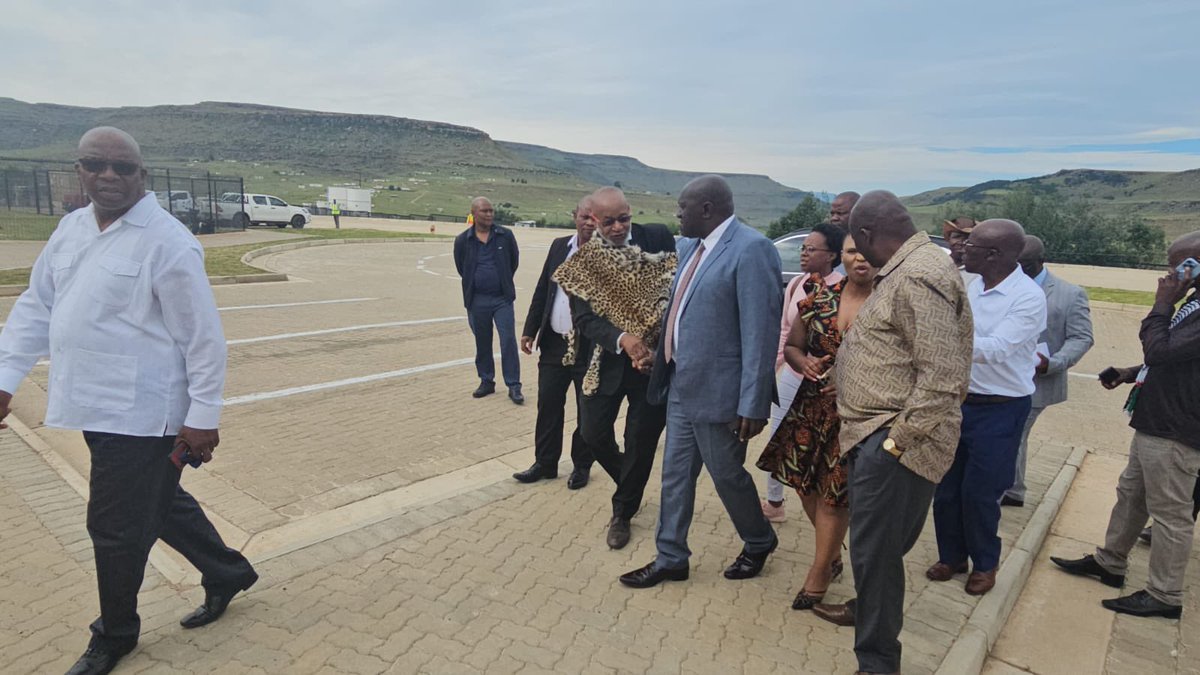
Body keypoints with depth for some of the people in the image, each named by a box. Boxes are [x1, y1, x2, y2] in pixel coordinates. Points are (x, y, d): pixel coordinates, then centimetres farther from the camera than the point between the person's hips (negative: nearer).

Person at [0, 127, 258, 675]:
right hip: (97, 408, 8)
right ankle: (227, 573, 41)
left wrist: (203, 415, -15)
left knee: (116, 527, 5)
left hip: (141, 415, -7)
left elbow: (203, 336, -16)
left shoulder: (166, 241, -16)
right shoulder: (72, 227, 9)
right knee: (160, 504, 20)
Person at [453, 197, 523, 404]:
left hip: (502, 298, -1)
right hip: (477, 300, 1)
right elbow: (461, 268, 11)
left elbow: (514, 261, 10)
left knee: (508, 341, -5)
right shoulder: (462, 240, -2)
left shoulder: (505, 235, -3)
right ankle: (486, 381, 26)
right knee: (482, 343, 12)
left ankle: (513, 386, 1)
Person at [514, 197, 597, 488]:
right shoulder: (559, 246, 6)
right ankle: (545, 463, 29)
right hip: (553, 343, 5)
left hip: (589, 347, -5)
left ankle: (581, 466, 28)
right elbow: (542, 290, 11)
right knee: (548, 407, 13)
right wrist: (530, 330, 9)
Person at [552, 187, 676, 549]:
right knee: (593, 431, 6)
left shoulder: (657, 238, -6)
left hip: (653, 356, -1)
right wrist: (621, 339, -28)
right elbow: (585, 318, -10)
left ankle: (623, 512, 30)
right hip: (608, 358, 2)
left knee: (641, 440, 7)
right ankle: (628, 482, 39)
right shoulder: (584, 260, -4)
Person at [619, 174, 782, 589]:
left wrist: (753, 404, -20)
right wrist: (665, 364, 19)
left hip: (719, 389, -8)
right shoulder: (691, 247, 8)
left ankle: (759, 543, 37)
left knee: (726, 474, 10)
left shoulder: (750, 249, -18)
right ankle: (671, 559, 29)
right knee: (675, 473, 14)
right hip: (683, 384, 8)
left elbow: (761, 331, -20)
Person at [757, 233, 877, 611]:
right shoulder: (820, 296, 2)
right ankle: (833, 556, 39)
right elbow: (793, 346, 10)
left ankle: (819, 574, 25)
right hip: (812, 406, 4)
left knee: (834, 492, 3)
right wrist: (804, 363, -12)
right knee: (805, 483, 12)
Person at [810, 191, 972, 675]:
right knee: (874, 544, 24)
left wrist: (896, 440, -20)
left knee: (875, 550, 0)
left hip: (894, 442, -10)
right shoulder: (906, 269, 14)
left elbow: (942, 376, -26)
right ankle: (869, 610, 44)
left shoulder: (919, 277, -20)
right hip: (874, 435, 10)